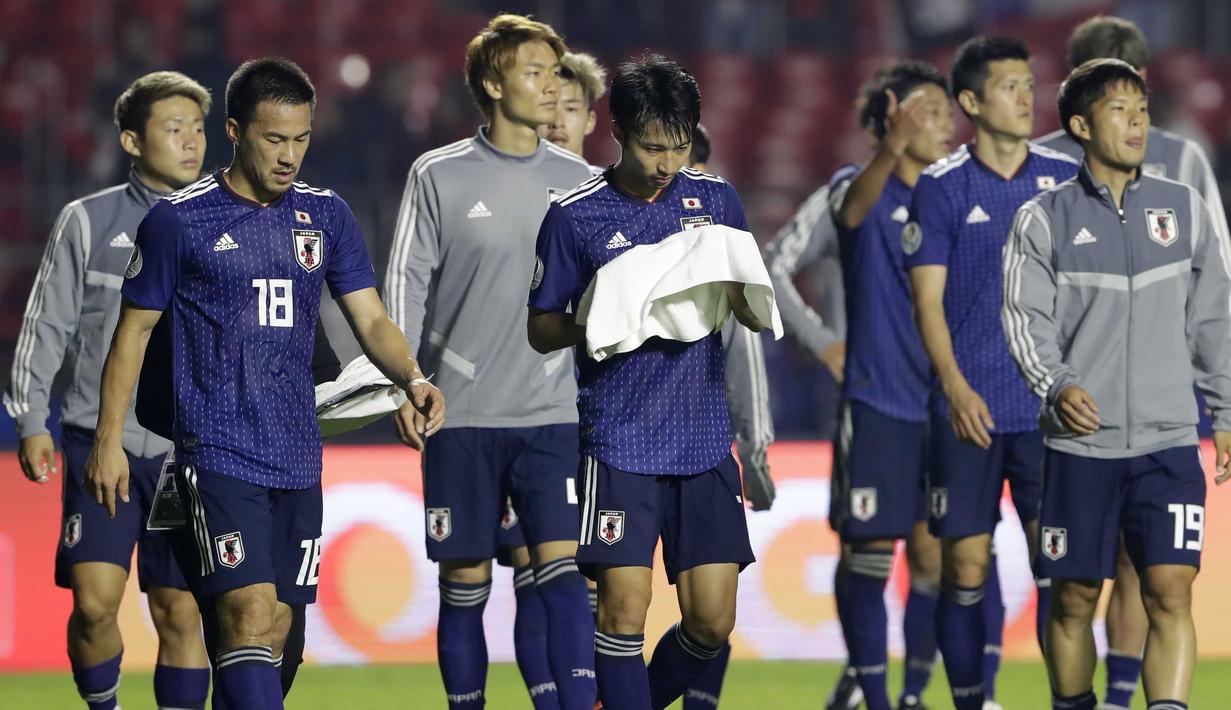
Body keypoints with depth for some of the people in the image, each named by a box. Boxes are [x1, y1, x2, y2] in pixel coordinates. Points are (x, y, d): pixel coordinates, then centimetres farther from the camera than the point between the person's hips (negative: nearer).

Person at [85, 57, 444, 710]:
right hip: (217, 453, -5)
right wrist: (108, 441, 0)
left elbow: (370, 320, 8)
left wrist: (412, 380, -12)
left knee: (273, 631, 7)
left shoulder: (325, 216, 10)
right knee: (249, 617, -18)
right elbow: (134, 331, 3)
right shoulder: (177, 220, -3)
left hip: (297, 457, 5)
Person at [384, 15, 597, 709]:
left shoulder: (576, 179, 7)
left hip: (553, 414, 1)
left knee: (560, 570, -11)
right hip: (462, 416, -1)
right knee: (465, 583, 4)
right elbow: (406, 283, 0)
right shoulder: (439, 177, -1)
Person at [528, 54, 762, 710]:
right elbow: (542, 329, 4)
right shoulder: (575, 216, -2)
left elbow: (757, 316, 12)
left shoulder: (715, 200, 7)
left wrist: (733, 290, -11)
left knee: (712, 619, 2)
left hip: (704, 437, 3)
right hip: (620, 440, -3)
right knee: (624, 606, -10)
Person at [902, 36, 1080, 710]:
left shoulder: (1065, 177, 6)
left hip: (1049, 404, 1)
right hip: (968, 409, -1)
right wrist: (956, 386, -14)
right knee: (965, 566, 1)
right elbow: (928, 299, -2)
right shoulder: (940, 186, 0)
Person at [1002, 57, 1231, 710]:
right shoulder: (1045, 219, 3)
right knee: (1074, 599, 4)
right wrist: (1056, 385, -21)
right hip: (1081, 443, -1)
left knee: (1170, 593, -11)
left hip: (1169, 442, 1)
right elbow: (1027, 318, -4)